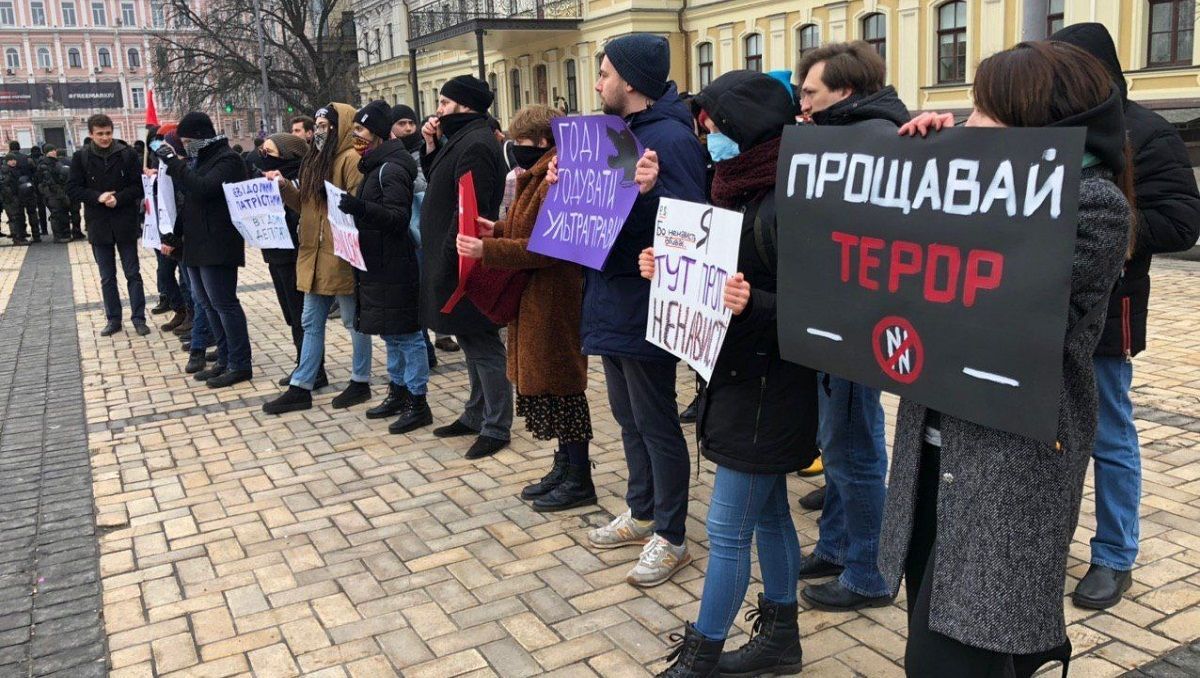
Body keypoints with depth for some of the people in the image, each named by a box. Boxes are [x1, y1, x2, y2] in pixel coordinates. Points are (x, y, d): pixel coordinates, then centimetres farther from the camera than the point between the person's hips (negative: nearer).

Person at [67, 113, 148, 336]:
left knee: (133, 274, 5)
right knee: (107, 278, 10)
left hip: (125, 223, -1)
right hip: (98, 225, 2)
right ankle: (113, 320, 20)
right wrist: (97, 197, -16)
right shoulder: (81, 157, -1)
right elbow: (72, 189, -1)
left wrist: (118, 198, -18)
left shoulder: (127, 154, -4)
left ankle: (138, 318, 13)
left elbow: (139, 185, -4)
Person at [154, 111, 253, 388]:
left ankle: (240, 365, -3)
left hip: (217, 245, -10)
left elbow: (203, 189, -26)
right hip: (197, 244, 10)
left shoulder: (227, 160, -12)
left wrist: (173, 162, -22)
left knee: (223, 304, -8)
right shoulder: (200, 159, 17)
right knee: (209, 305, 12)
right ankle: (225, 361, 20)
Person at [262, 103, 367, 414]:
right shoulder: (316, 159, 16)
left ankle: (360, 382, 17)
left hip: (341, 255, -9)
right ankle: (301, 387, 17)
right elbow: (305, 204, 18)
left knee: (353, 321, 4)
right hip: (314, 254, 9)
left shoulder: (351, 159, -11)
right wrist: (283, 187, 5)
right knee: (311, 323, 11)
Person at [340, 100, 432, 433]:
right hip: (378, 265, 10)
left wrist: (361, 208, -36)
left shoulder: (392, 169, -14)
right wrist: (355, 209, 11)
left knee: (405, 333, -4)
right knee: (391, 332, 17)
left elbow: (398, 217, -25)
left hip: (394, 268, -10)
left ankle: (418, 404, 3)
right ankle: (397, 393, 28)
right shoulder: (375, 166, 16)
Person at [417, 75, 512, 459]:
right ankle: (476, 415, 28)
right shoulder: (462, 139, 15)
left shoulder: (475, 144, -17)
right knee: (472, 342, 17)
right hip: (456, 261, 11)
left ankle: (496, 428, 5)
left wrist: (449, 256, -22)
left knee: (483, 345, -3)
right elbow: (438, 183, 21)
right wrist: (432, 147, 8)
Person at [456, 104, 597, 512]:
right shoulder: (540, 176, 14)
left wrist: (488, 250, -24)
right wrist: (498, 231, 11)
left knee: (560, 384, -2)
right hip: (535, 298, 10)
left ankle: (579, 481, 9)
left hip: (552, 298, -10)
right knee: (548, 382, 15)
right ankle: (565, 466, 27)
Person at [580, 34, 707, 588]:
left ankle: (669, 538, 16)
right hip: (611, 303, 10)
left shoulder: (671, 137, -17)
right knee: (628, 418, 19)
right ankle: (641, 512, 35)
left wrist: (650, 191, -40)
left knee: (656, 425, 2)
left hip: (644, 307, -10)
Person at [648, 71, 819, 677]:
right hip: (737, 379, 9)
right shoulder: (737, 194, 8)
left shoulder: (783, 210, -20)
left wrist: (752, 307, -38)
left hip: (766, 390, -9)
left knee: (727, 530, 1)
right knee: (767, 514, 19)